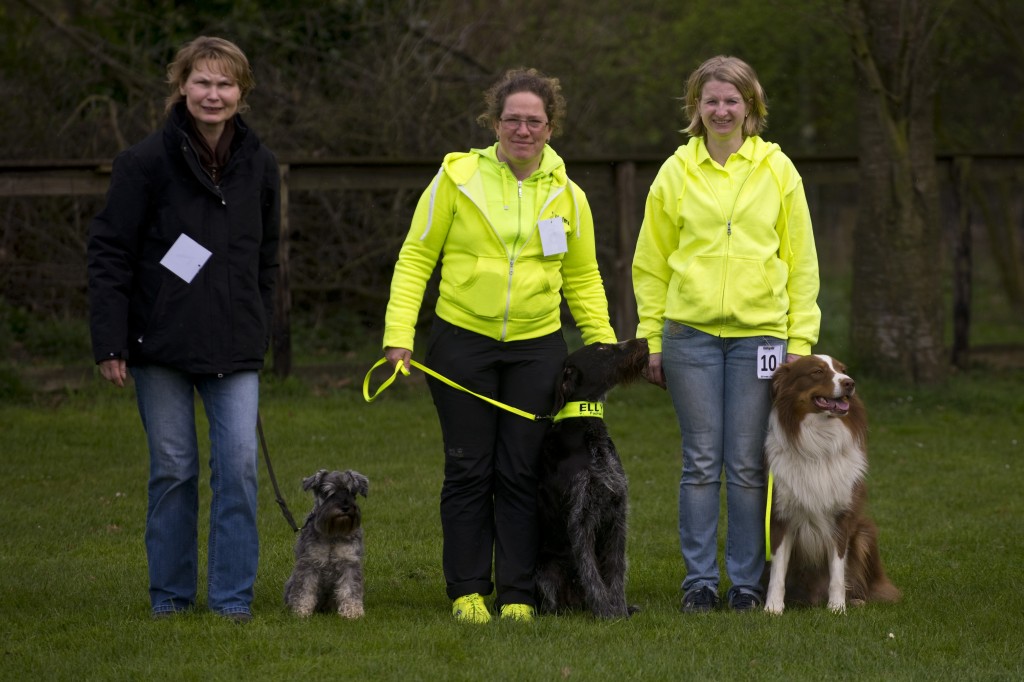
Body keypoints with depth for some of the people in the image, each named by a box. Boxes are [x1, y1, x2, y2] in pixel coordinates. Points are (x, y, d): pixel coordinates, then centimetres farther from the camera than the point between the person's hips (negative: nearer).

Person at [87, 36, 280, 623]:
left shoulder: (259, 166, 6)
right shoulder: (147, 162, -6)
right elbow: (109, 252, -6)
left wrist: (260, 335, 13)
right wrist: (110, 342, -11)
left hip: (234, 348, 2)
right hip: (161, 343, -2)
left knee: (240, 464, -6)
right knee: (173, 468, 4)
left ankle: (233, 596, 2)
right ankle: (171, 595, 16)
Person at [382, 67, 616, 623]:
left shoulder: (566, 195, 6)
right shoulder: (458, 176, -3)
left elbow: (583, 279, 15)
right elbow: (416, 256, -1)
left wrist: (603, 344, 5)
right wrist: (398, 334, -8)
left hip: (537, 348, 2)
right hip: (462, 342, -2)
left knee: (521, 473, 2)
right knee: (469, 469, 2)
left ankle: (518, 594, 8)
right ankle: (467, 591, 10)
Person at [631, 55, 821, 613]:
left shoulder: (777, 170, 5)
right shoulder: (676, 172, 5)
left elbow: (801, 262, 8)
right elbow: (651, 264, 10)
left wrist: (800, 342, 1)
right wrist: (651, 341, 4)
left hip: (759, 332, 0)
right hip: (690, 334, 0)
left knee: (748, 464, 1)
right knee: (701, 461, 2)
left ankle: (747, 581, 9)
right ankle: (700, 579, 9)